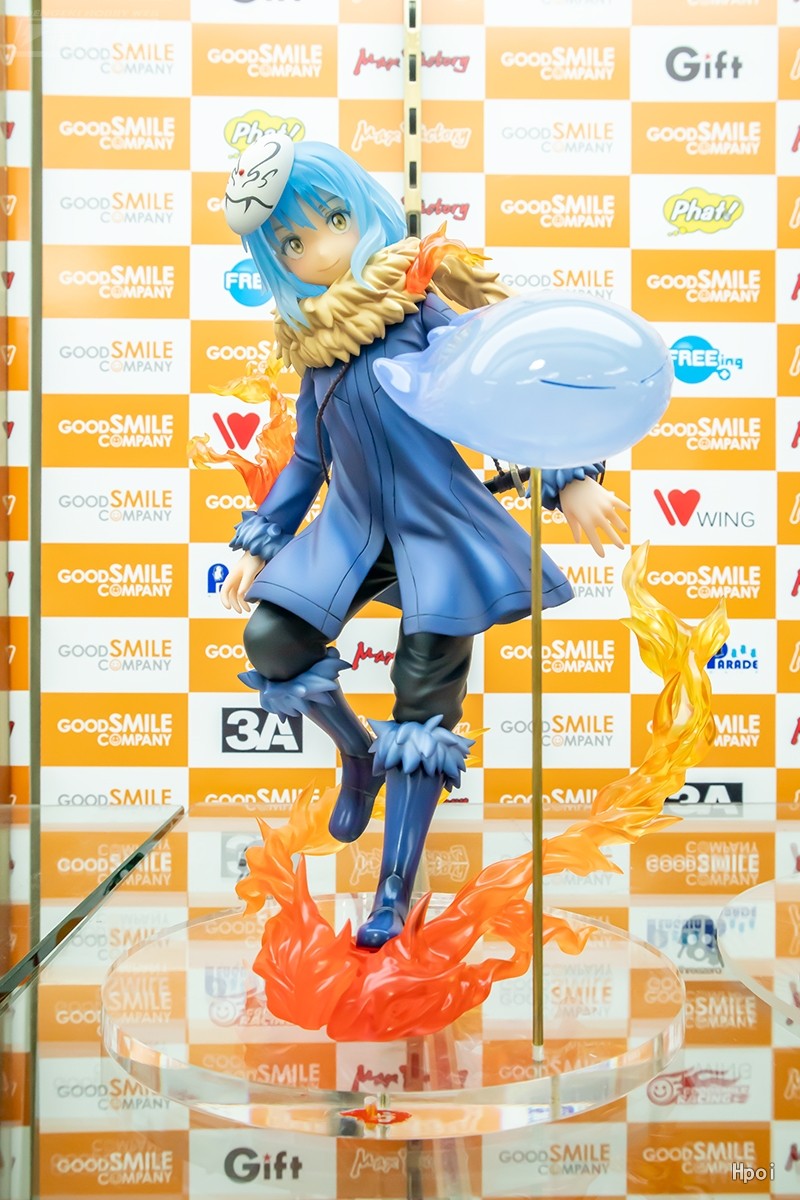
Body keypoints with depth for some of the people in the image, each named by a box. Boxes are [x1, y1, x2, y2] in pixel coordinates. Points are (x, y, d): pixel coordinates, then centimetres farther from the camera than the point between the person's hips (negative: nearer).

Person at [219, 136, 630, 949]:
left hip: (438, 525, -5)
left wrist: (571, 480, -16)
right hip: (353, 525, 5)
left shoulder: (427, 310, -8)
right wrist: (257, 545, 15)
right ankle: (359, 755, 22)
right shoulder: (314, 343, 9)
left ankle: (396, 888, 8)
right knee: (271, 640, -7)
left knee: (423, 701, -5)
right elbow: (308, 459, 16)